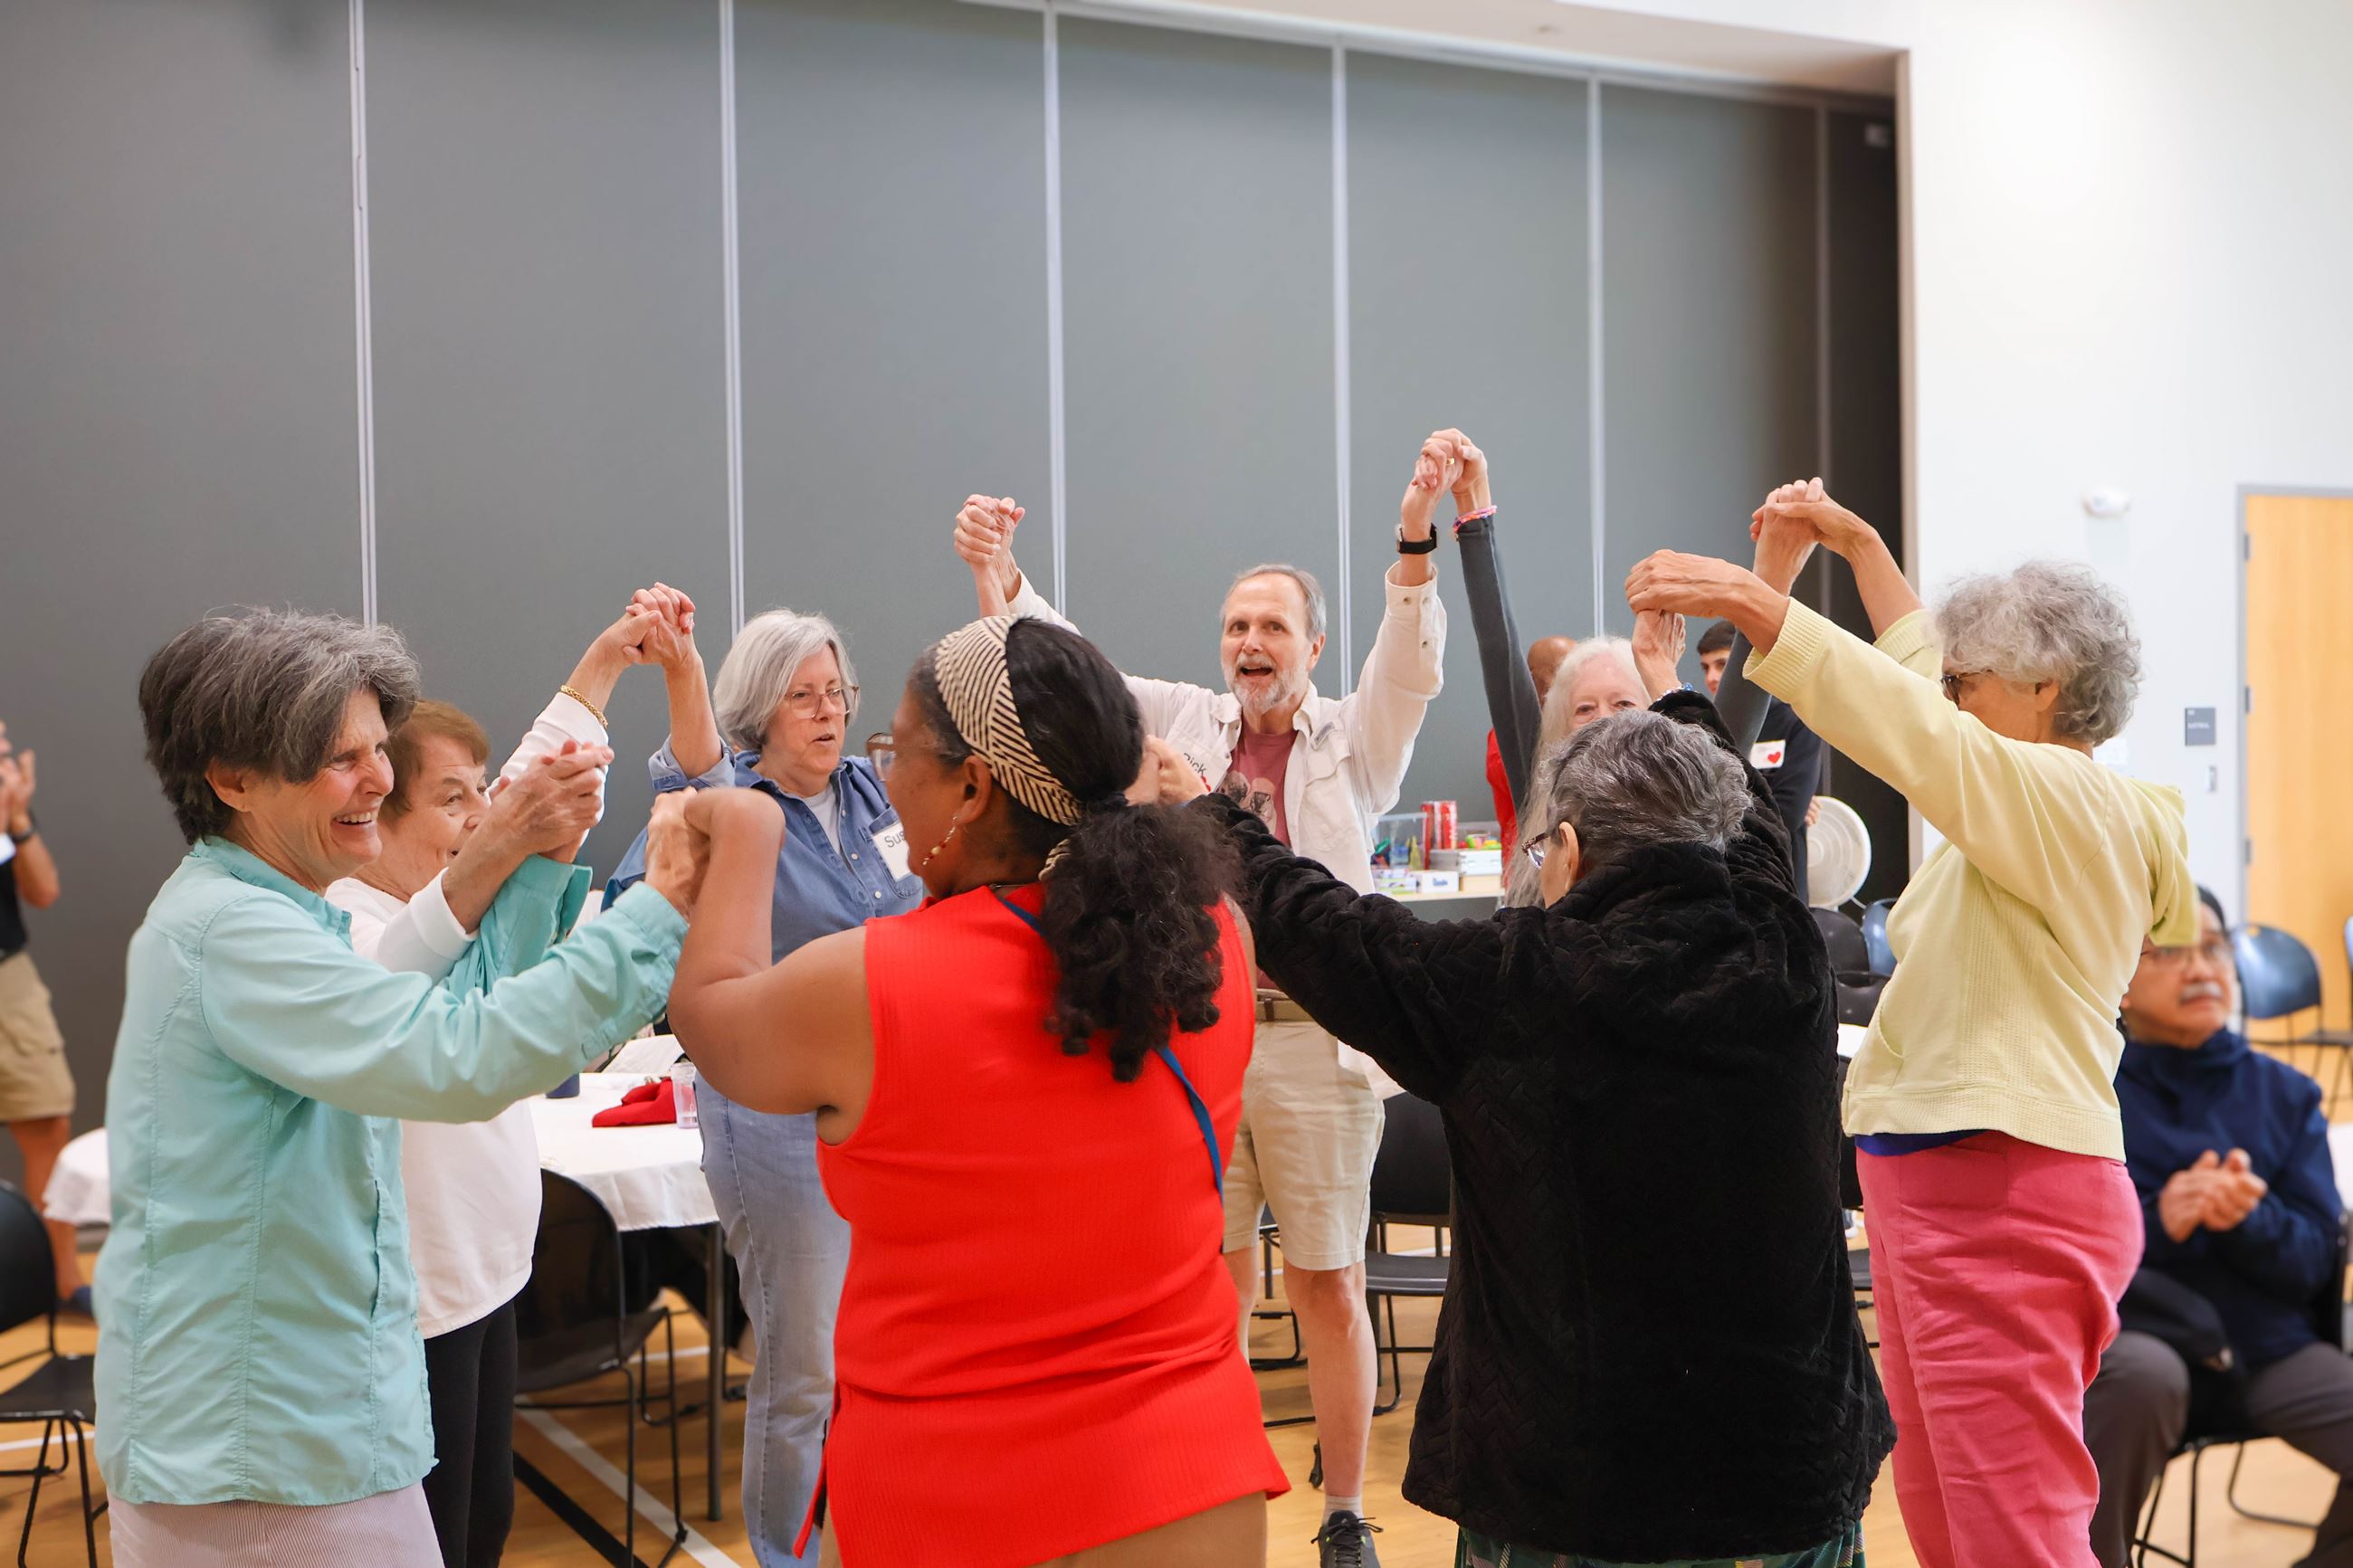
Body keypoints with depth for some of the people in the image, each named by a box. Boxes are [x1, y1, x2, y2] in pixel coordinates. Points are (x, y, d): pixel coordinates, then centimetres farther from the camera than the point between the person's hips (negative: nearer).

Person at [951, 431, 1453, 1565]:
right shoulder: (1187, 722, 9)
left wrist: (1415, 537, -32)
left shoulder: (1355, 741, 3)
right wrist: (995, 573, -16)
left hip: (1314, 1039, -2)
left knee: (1328, 1288, 6)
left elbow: (1409, 666, -15)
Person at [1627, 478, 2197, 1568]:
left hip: (2004, 1203, -10)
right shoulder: (2029, 805, 17)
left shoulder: (2074, 802, -11)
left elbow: (1920, 737, -28)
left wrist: (1759, 604, -34)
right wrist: (1858, 548, 33)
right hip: (1931, 1185, 10)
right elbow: (1924, 663, 31)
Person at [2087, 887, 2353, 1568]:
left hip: (2267, 1341, 5)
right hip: (2132, 1332, -4)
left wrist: (2249, 1219, -18)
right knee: (2145, 1376, -38)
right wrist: (2157, 1224, -25)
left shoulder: (2285, 1094, 10)